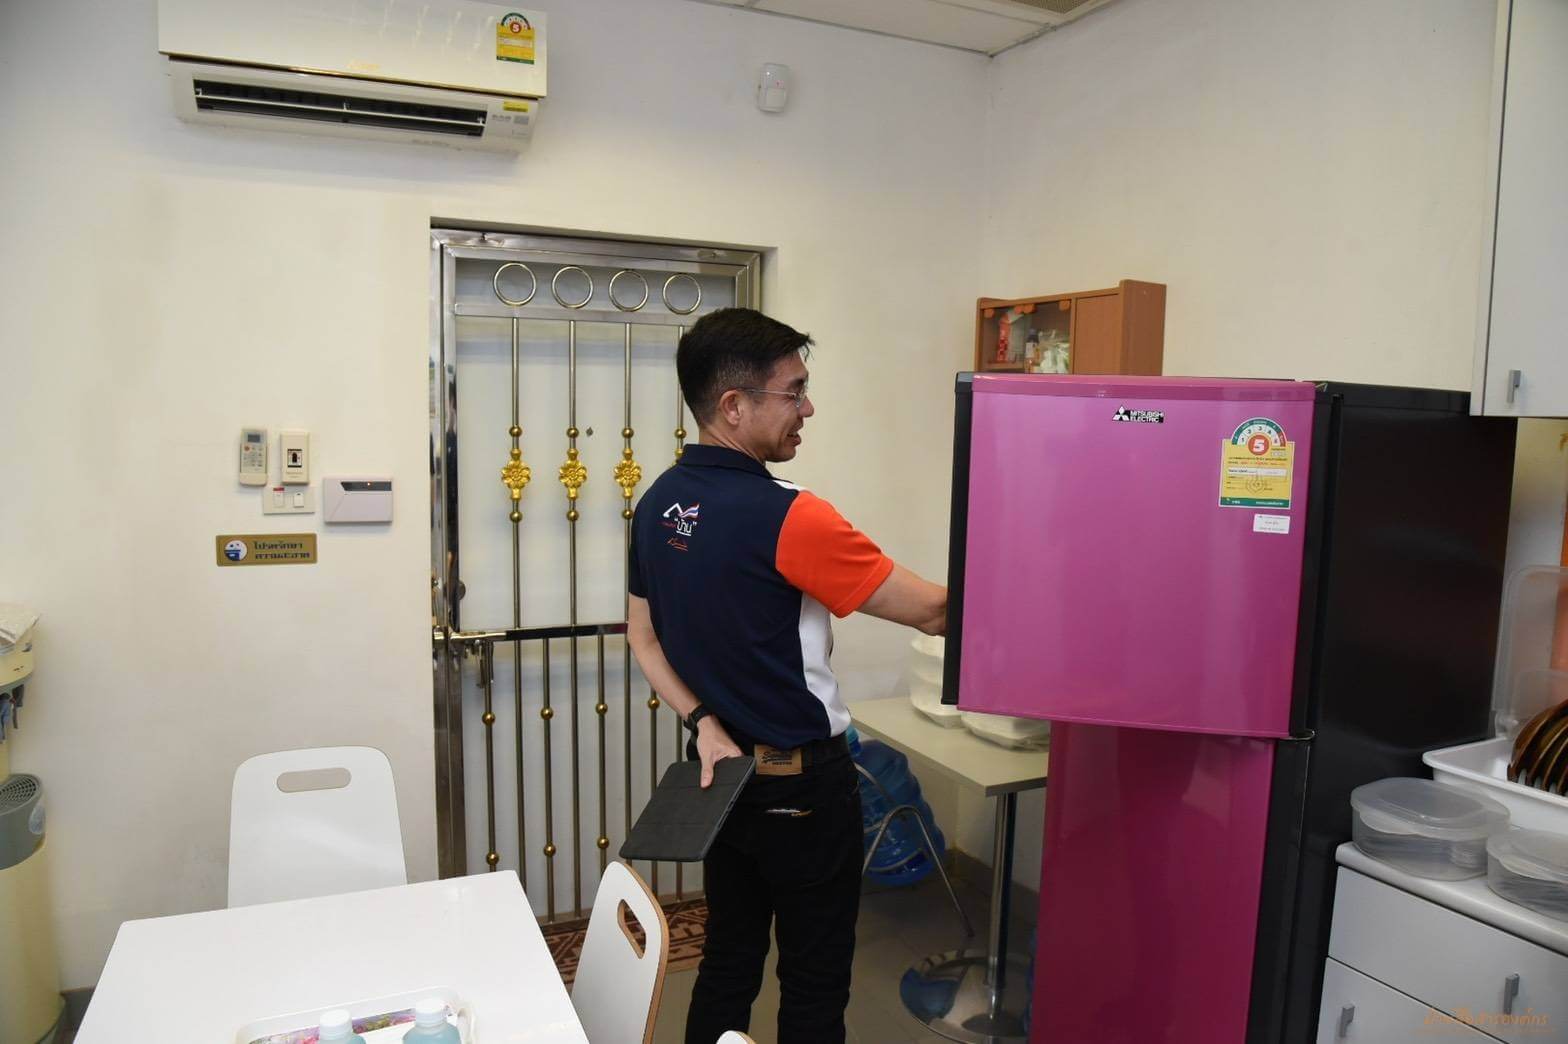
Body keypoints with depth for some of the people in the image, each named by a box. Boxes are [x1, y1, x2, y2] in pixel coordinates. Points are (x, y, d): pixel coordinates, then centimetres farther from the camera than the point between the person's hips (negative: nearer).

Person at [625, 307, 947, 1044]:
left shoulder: (658, 504, -1)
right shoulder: (784, 517, -25)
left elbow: (643, 636, 6)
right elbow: (929, 612, -20)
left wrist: (704, 723, -2)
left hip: (725, 770, 7)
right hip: (800, 781, -7)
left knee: (727, 959, 21)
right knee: (814, 980, 11)